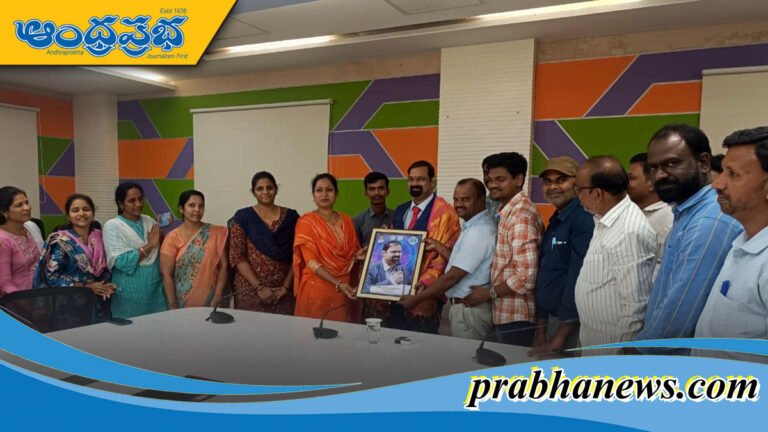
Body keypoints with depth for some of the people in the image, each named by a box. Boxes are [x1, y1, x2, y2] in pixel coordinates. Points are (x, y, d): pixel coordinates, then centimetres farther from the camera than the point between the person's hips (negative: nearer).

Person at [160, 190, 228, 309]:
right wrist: (173, 305, -10)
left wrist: (217, 297, -9)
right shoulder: (173, 237, -4)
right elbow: (166, 274, -5)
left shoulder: (216, 233, -1)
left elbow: (223, 266, -2)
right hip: (182, 303, -1)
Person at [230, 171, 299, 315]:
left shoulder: (291, 216, 4)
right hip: (250, 290, -1)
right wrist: (259, 287, -11)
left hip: (282, 291, 1)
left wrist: (285, 287, -6)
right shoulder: (243, 217, 0)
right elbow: (237, 256, -5)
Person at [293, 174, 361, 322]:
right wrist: (338, 284, -23)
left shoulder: (346, 220, 8)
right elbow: (311, 261, -13)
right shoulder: (306, 221, -6)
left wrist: (360, 254, -8)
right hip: (317, 289, -4)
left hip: (344, 289, 4)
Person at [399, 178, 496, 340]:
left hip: (468, 310, -10)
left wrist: (416, 299, -14)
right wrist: (440, 248, 7)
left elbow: (452, 277, -21)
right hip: (469, 307, 10)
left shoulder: (478, 232, -20)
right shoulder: (475, 226, 12)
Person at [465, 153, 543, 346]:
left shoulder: (520, 215, -18)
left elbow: (527, 277, -24)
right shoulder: (508, 211, 12)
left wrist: (489, 293, -13)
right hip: (506, 312, 9)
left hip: (515, 315, -9)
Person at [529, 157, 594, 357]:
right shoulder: (554, 221, 11)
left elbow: (578, 279, -21)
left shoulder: (584, 219, -16)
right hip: (552, 318, 8)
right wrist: (540, 331, 10)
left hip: (573, 323, -8)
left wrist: (558, 340, -18)